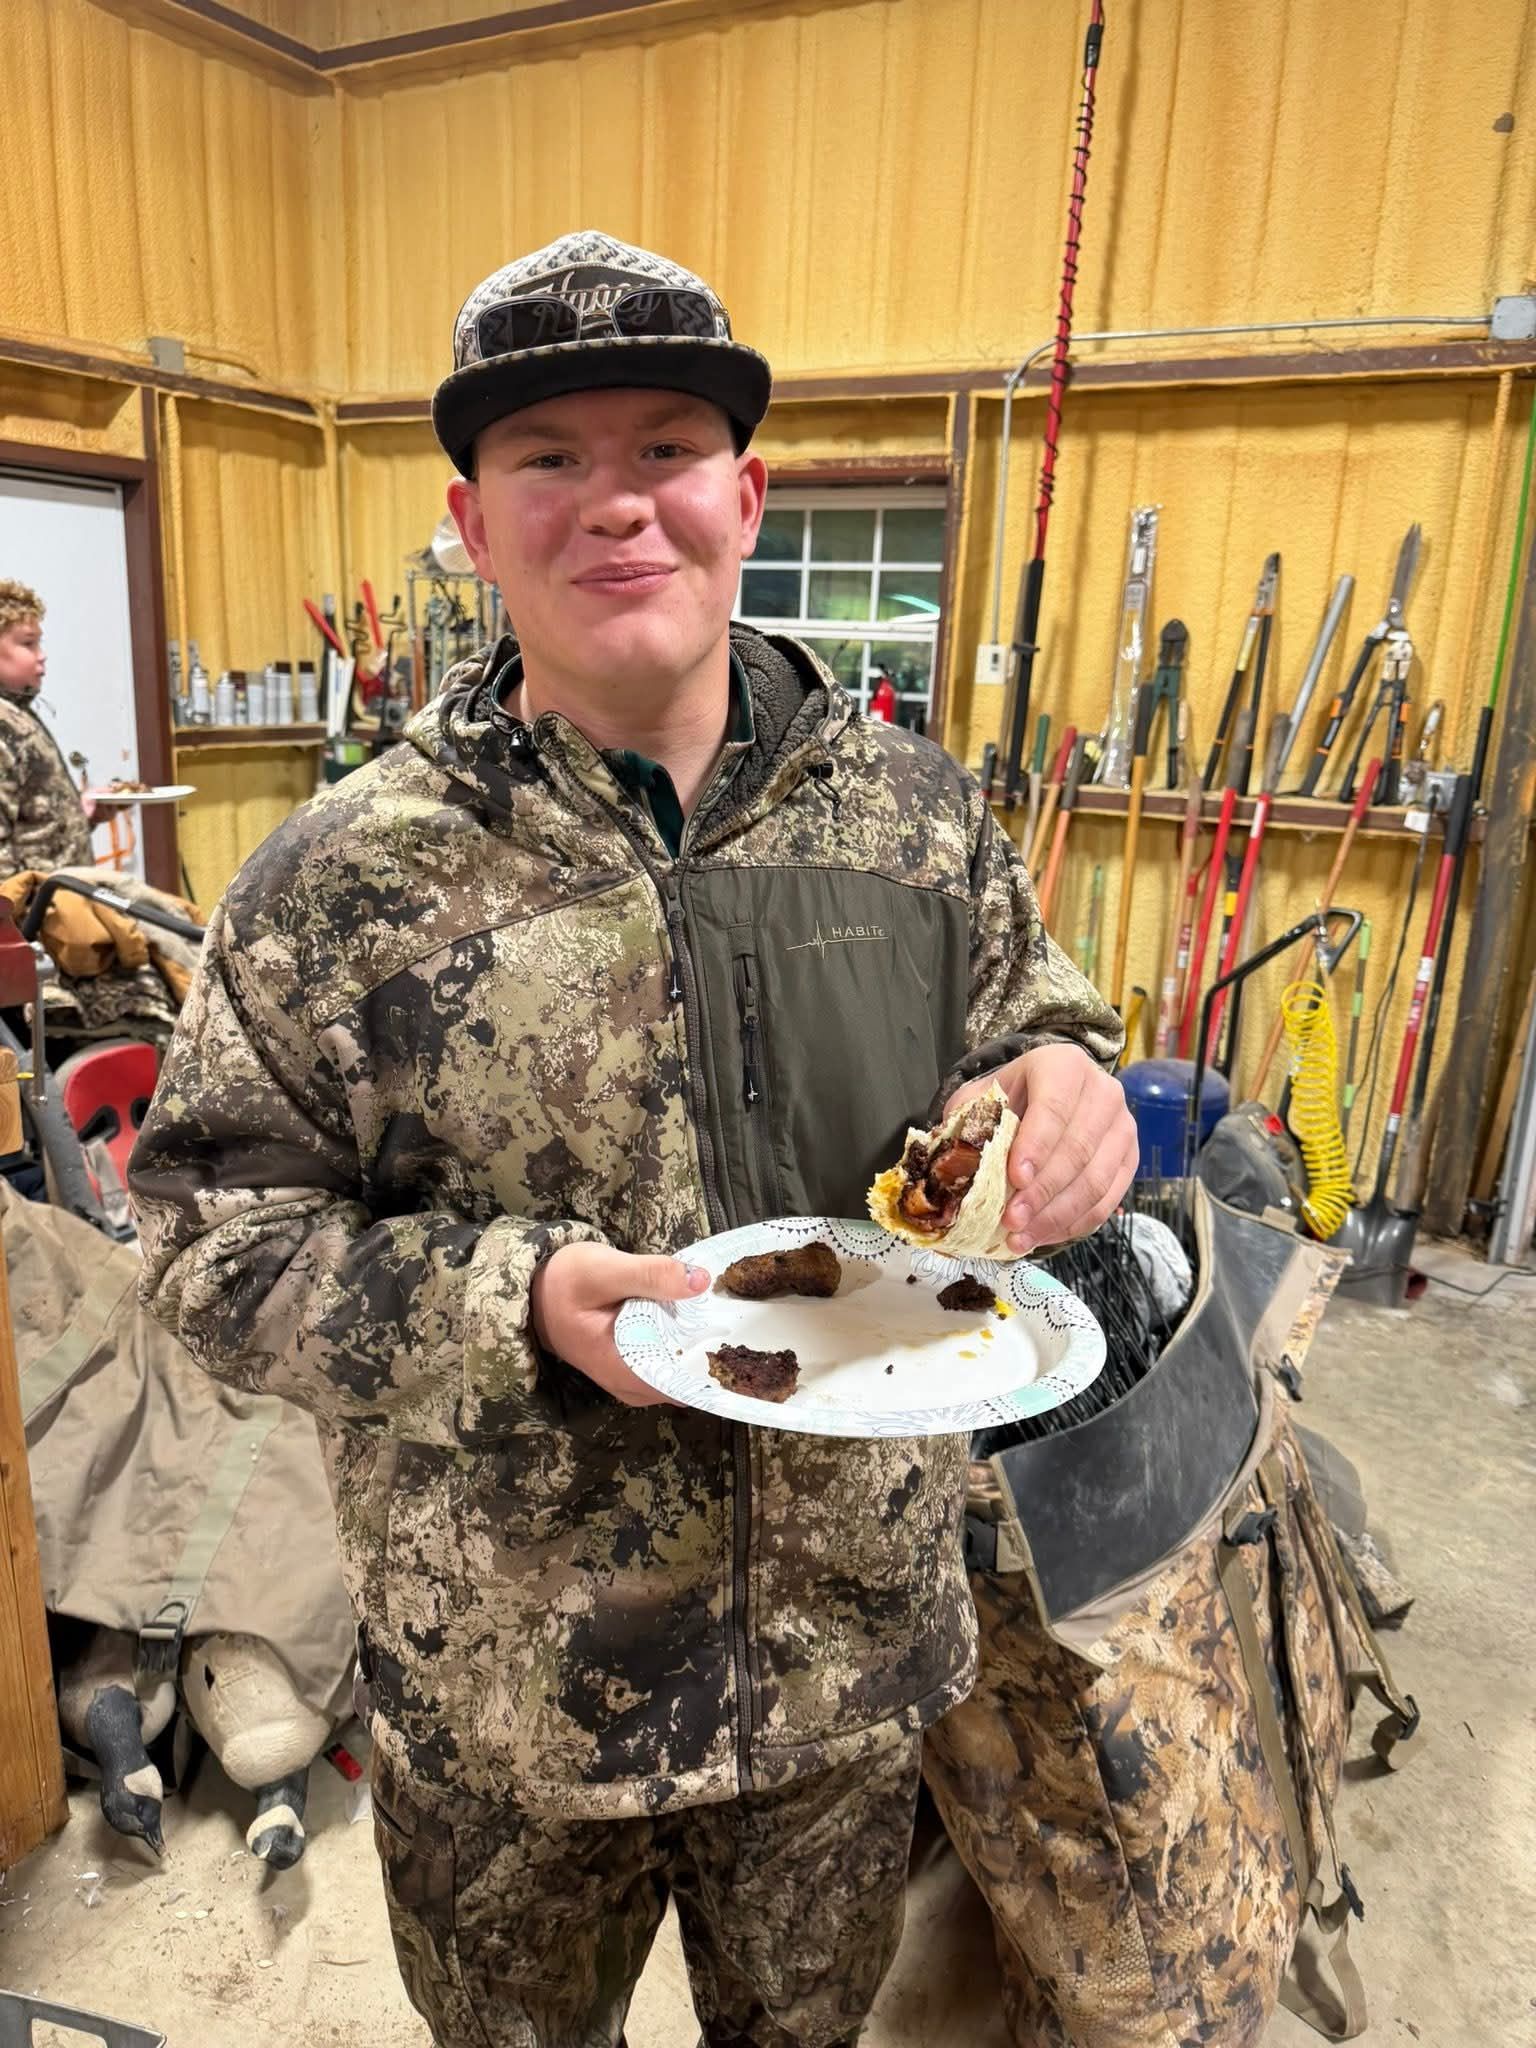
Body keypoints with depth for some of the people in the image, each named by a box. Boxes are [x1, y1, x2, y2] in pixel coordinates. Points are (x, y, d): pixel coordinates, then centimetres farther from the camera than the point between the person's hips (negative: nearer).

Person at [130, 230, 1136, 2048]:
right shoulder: (347, 879, -15)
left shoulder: (915, 814, -6)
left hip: (857, 1644, 2)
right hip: (500, 1683, -1)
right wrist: (515, 1306, -26)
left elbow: (1014, 1014, 6)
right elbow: (209, 1231, -11)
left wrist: (1063, 1081, -18)